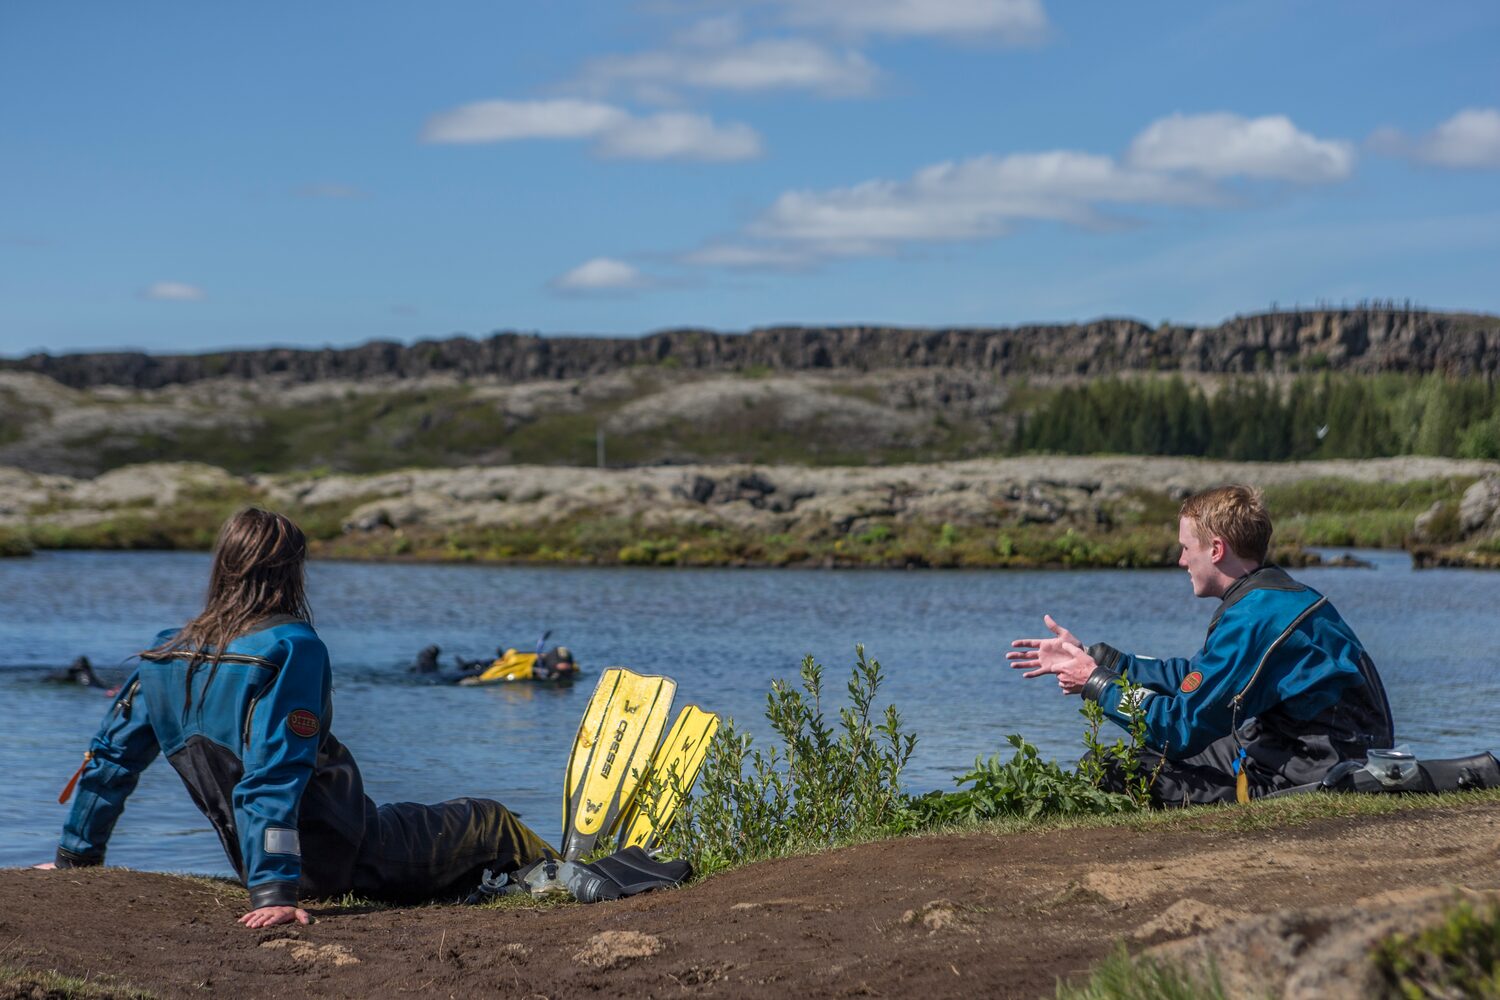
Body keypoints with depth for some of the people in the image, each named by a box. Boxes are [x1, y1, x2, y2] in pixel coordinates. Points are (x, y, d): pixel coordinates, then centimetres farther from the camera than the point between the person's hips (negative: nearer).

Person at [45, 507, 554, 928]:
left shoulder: (166, 653, 0)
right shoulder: (292, 647, -20)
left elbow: (112, 754, 7)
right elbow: (275, 775, -28)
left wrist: (75, 855, 19)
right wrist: (273, 891, -31)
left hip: (251, 861, 7)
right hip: (342, 852, -7)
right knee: (488, 822, 16)